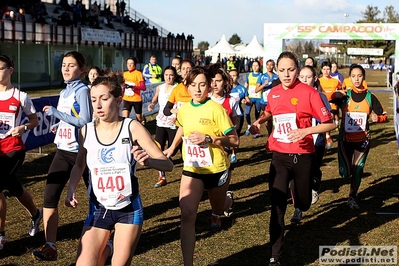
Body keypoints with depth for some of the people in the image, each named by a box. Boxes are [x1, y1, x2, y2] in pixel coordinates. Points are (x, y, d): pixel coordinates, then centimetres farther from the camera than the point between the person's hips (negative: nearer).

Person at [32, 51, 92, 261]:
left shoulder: (82, 90, -12)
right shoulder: (64, 92, 11)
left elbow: (84, 121, -22)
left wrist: (56, 113, -20)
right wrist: (58, 126, 5)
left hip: (81, 151, -7)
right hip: (63, 151, 7)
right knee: (50, 197, -3)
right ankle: (50, 247, 1)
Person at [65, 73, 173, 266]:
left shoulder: (132, 128, -13)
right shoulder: (86, 131, -6)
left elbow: (168, 164, -15)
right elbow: (80, 165, 13)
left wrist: (147, 161, -36)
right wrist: (71, 190, -4)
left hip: (129, 209, -2)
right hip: (98, 209, 2)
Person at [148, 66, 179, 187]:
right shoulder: (159, 88, 6)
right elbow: (155, 99, 23)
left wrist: (177, 117, -26)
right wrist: (152, 104, 2)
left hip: (173, 124, -4)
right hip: (161, 123, 4)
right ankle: (162, 177, 9)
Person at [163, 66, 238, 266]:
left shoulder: (216, 109, -18)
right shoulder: (183, 110, -2)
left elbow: (234, 141, -17)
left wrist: (209, 139, -28)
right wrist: (173, 147, 23)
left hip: (216, 169, -2)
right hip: (192, 169, 2)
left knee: (218, 207, 23)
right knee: (187, 216, -14)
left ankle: (221, 207, 64)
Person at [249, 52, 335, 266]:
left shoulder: (308, 93, -11)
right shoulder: (273, 93, 2)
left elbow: (330, 123, -11)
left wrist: (305, 130, -24)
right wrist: (258, 122, 6)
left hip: (302, 156, -2)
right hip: (279, 156, 2)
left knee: (303, 204, 16)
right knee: (277, 206, -6)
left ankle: (299, 189, 55)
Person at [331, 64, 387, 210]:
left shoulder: (370, 96, -3)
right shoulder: (343, 95, -6)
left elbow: (383, 115, 5)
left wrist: (377, 118, -17)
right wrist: (334, 95, -33)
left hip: (363, 139, 1)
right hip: (345, 139, -1)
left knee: (358, 170, 5)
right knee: (345, 173, -3)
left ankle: (352, 197, 27)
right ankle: (349, 170, 35)